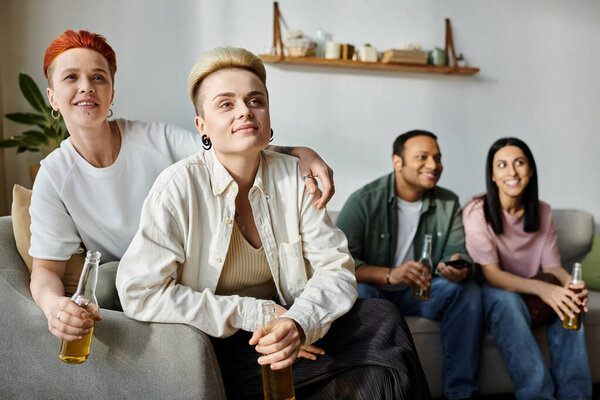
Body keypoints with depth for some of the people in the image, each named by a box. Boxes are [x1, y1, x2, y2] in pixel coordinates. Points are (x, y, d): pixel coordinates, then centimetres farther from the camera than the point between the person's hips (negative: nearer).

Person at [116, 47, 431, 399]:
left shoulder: (294, 177, -2)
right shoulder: (179, 186, -13)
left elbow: (336, 267, -4)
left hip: (276, 334, 5)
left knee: (382, 321, -18)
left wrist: (300, 323, -27)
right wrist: (250, 314, -20)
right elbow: (140, 294, -18)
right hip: (213, 350, -5)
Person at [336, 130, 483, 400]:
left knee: (467, 290, -21)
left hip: (419, 295, 4)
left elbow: (457, 253, 0)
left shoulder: (448, 203, 3)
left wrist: (460, 267, -28)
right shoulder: (364, 201, -12)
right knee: (357, 294, -36)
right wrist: (390, 275, -37)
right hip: (376, 292, -4)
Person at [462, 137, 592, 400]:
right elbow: (491, 274, -20)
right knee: (505, 298, -38)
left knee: (570, 303, -26)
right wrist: (540, 288, -36)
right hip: (490, 296, -4)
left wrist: (569, 282, -25)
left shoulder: (543, 212, 5)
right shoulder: (477, 212, -13)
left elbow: (552, 266, 1)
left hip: (530, 294, 5)